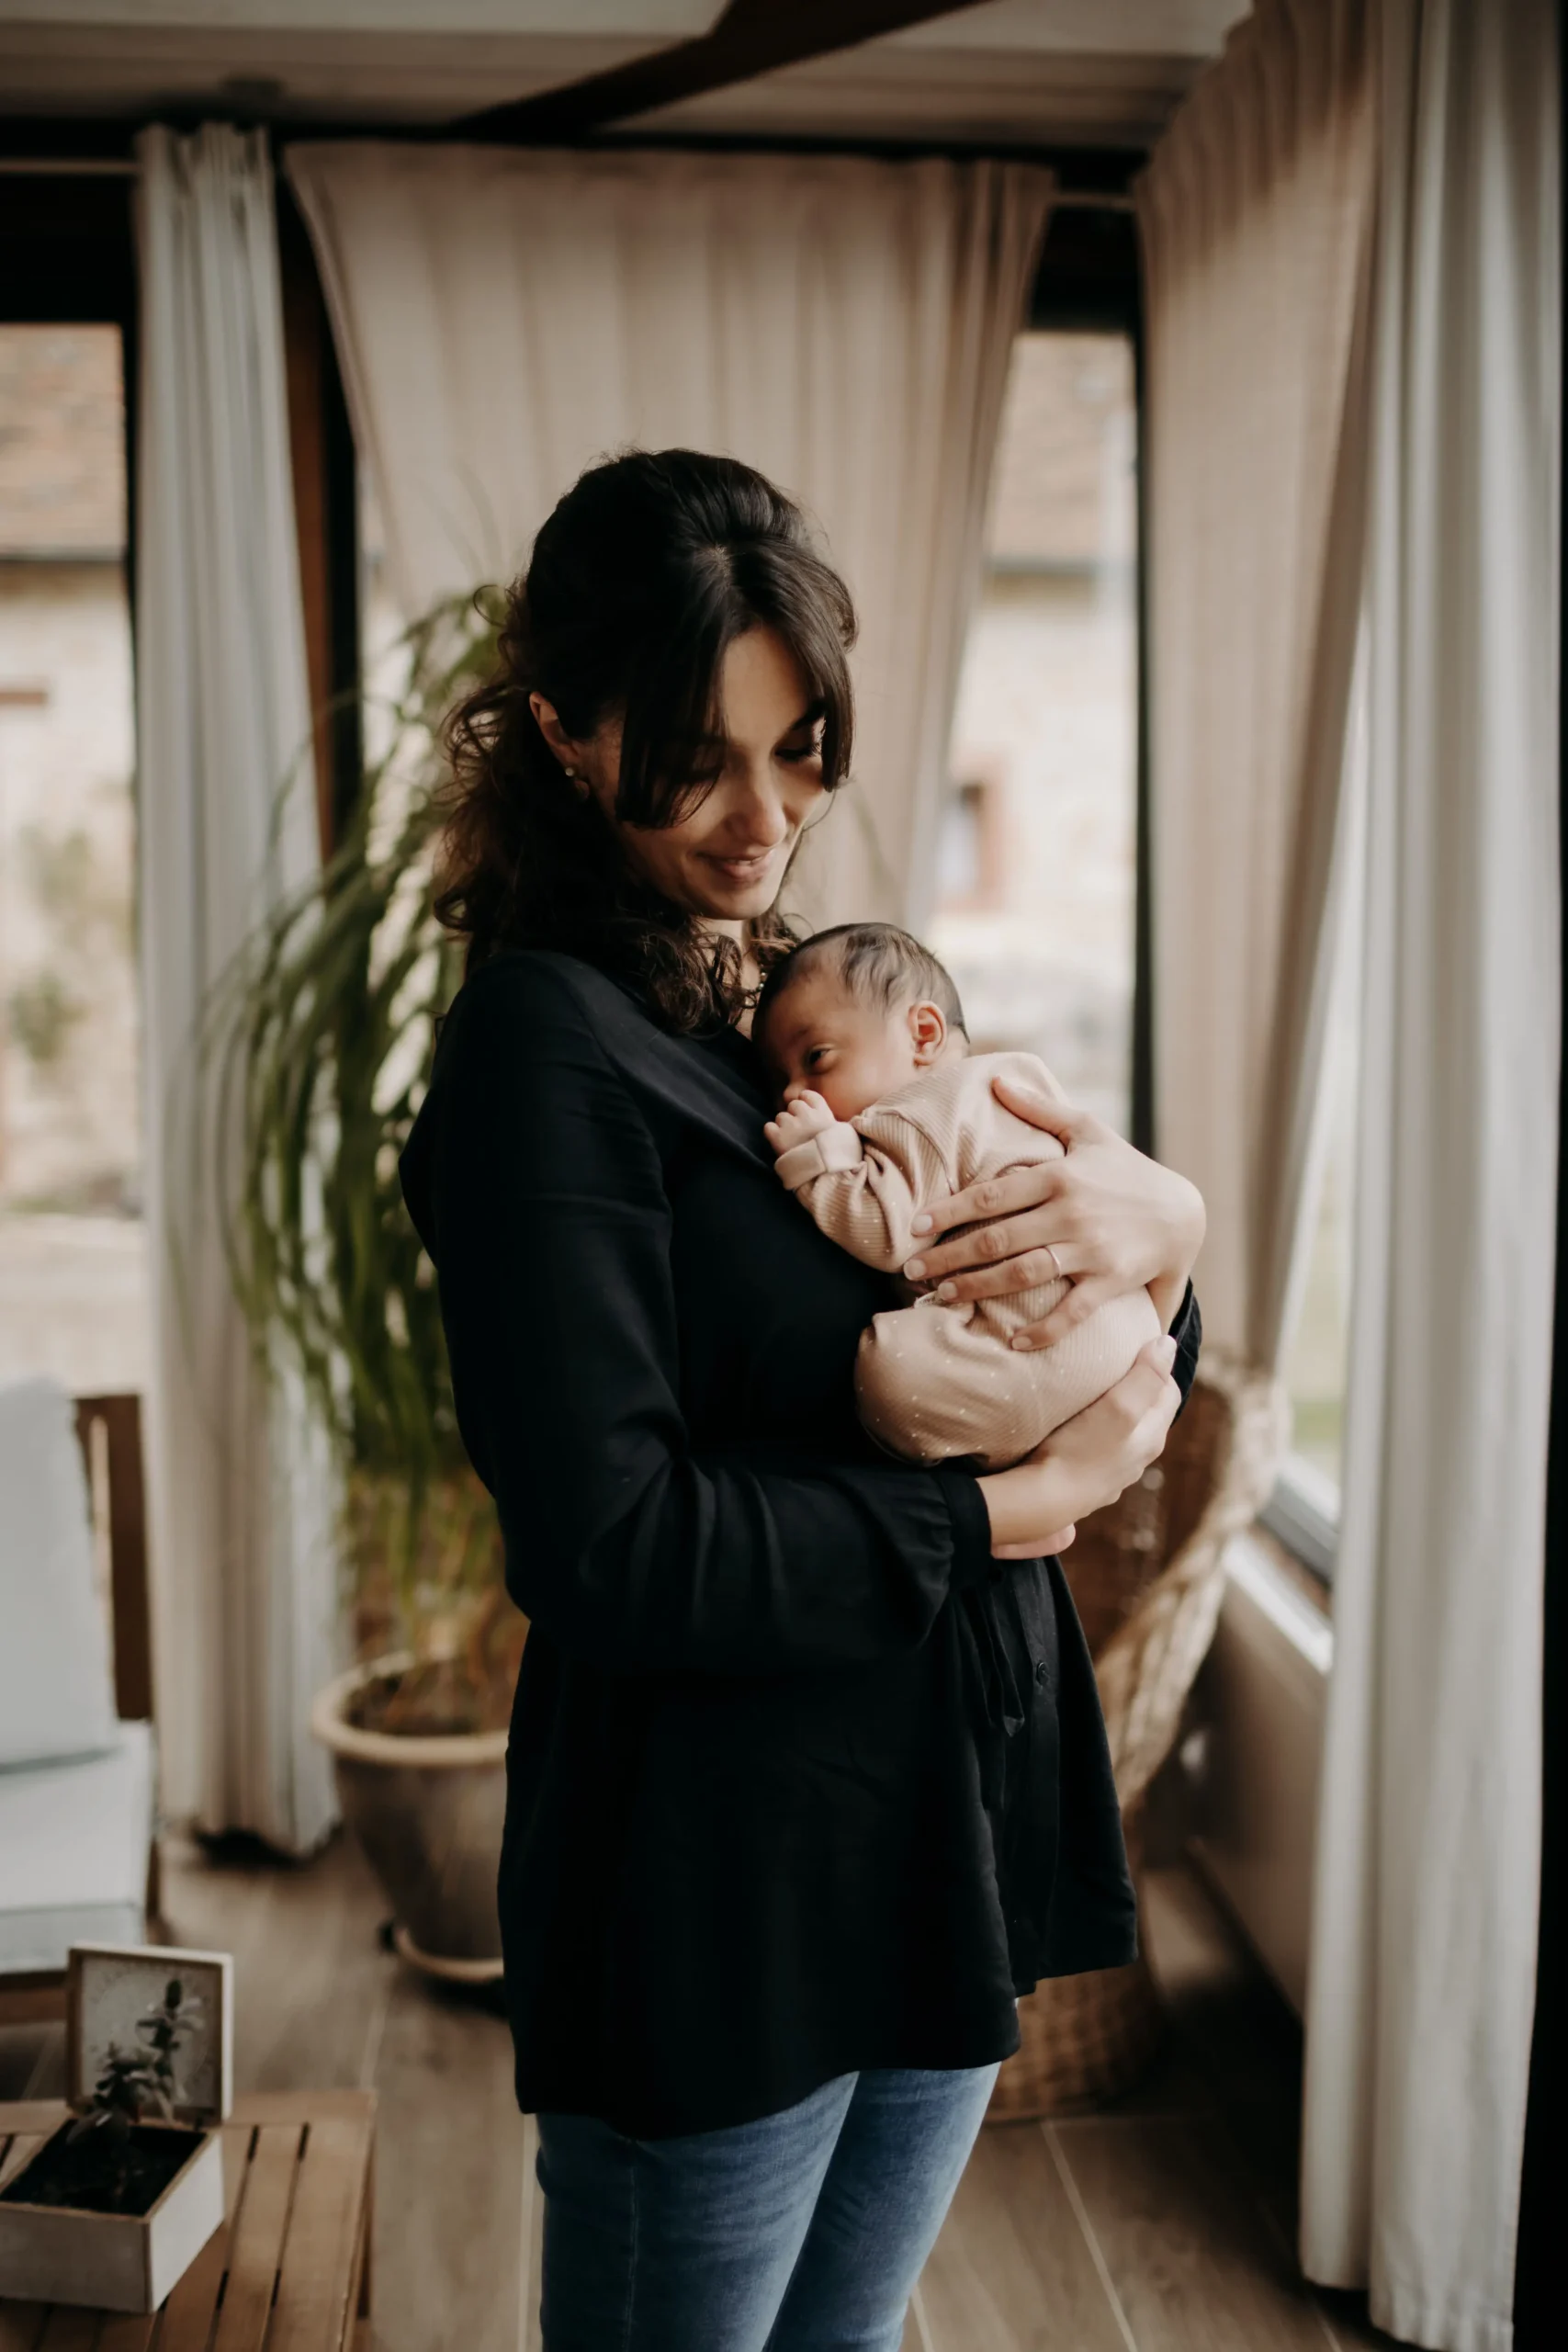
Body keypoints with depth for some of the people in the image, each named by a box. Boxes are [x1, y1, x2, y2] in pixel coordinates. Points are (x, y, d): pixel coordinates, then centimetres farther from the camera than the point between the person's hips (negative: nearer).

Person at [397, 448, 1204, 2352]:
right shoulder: (544, 1047, -16)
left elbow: (1121, 1396, 10)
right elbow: (609, 1549, -25)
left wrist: (1159, 1222, -12)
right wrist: (1013, 1511, -20)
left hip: (945, 1835, 7)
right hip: (717, 1895, -7)